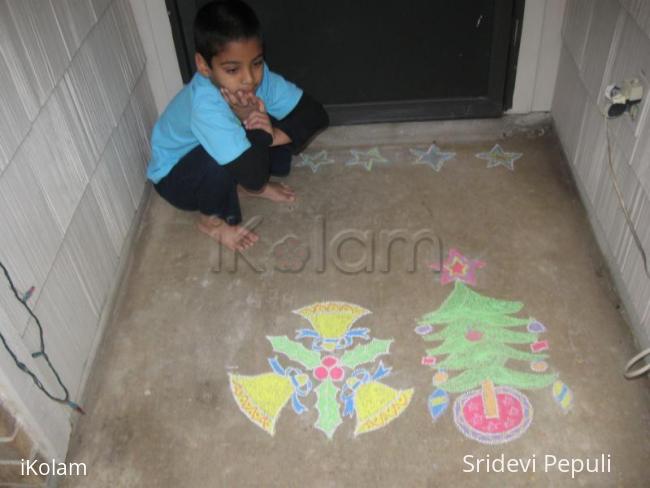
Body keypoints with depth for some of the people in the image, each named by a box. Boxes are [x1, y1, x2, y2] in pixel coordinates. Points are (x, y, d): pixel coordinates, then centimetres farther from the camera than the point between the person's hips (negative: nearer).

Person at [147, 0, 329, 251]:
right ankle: (211, 219, -6)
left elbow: (316, 114, -18)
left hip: (224, 166, 6)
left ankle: (243, 185, 9)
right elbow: (254, 176, -46)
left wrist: (273, 134, -32)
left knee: (286, 128, -13)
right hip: (176, 177, -6)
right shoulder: (204, 105, -41)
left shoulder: (258, 76, -23)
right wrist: (258, 129, -33)